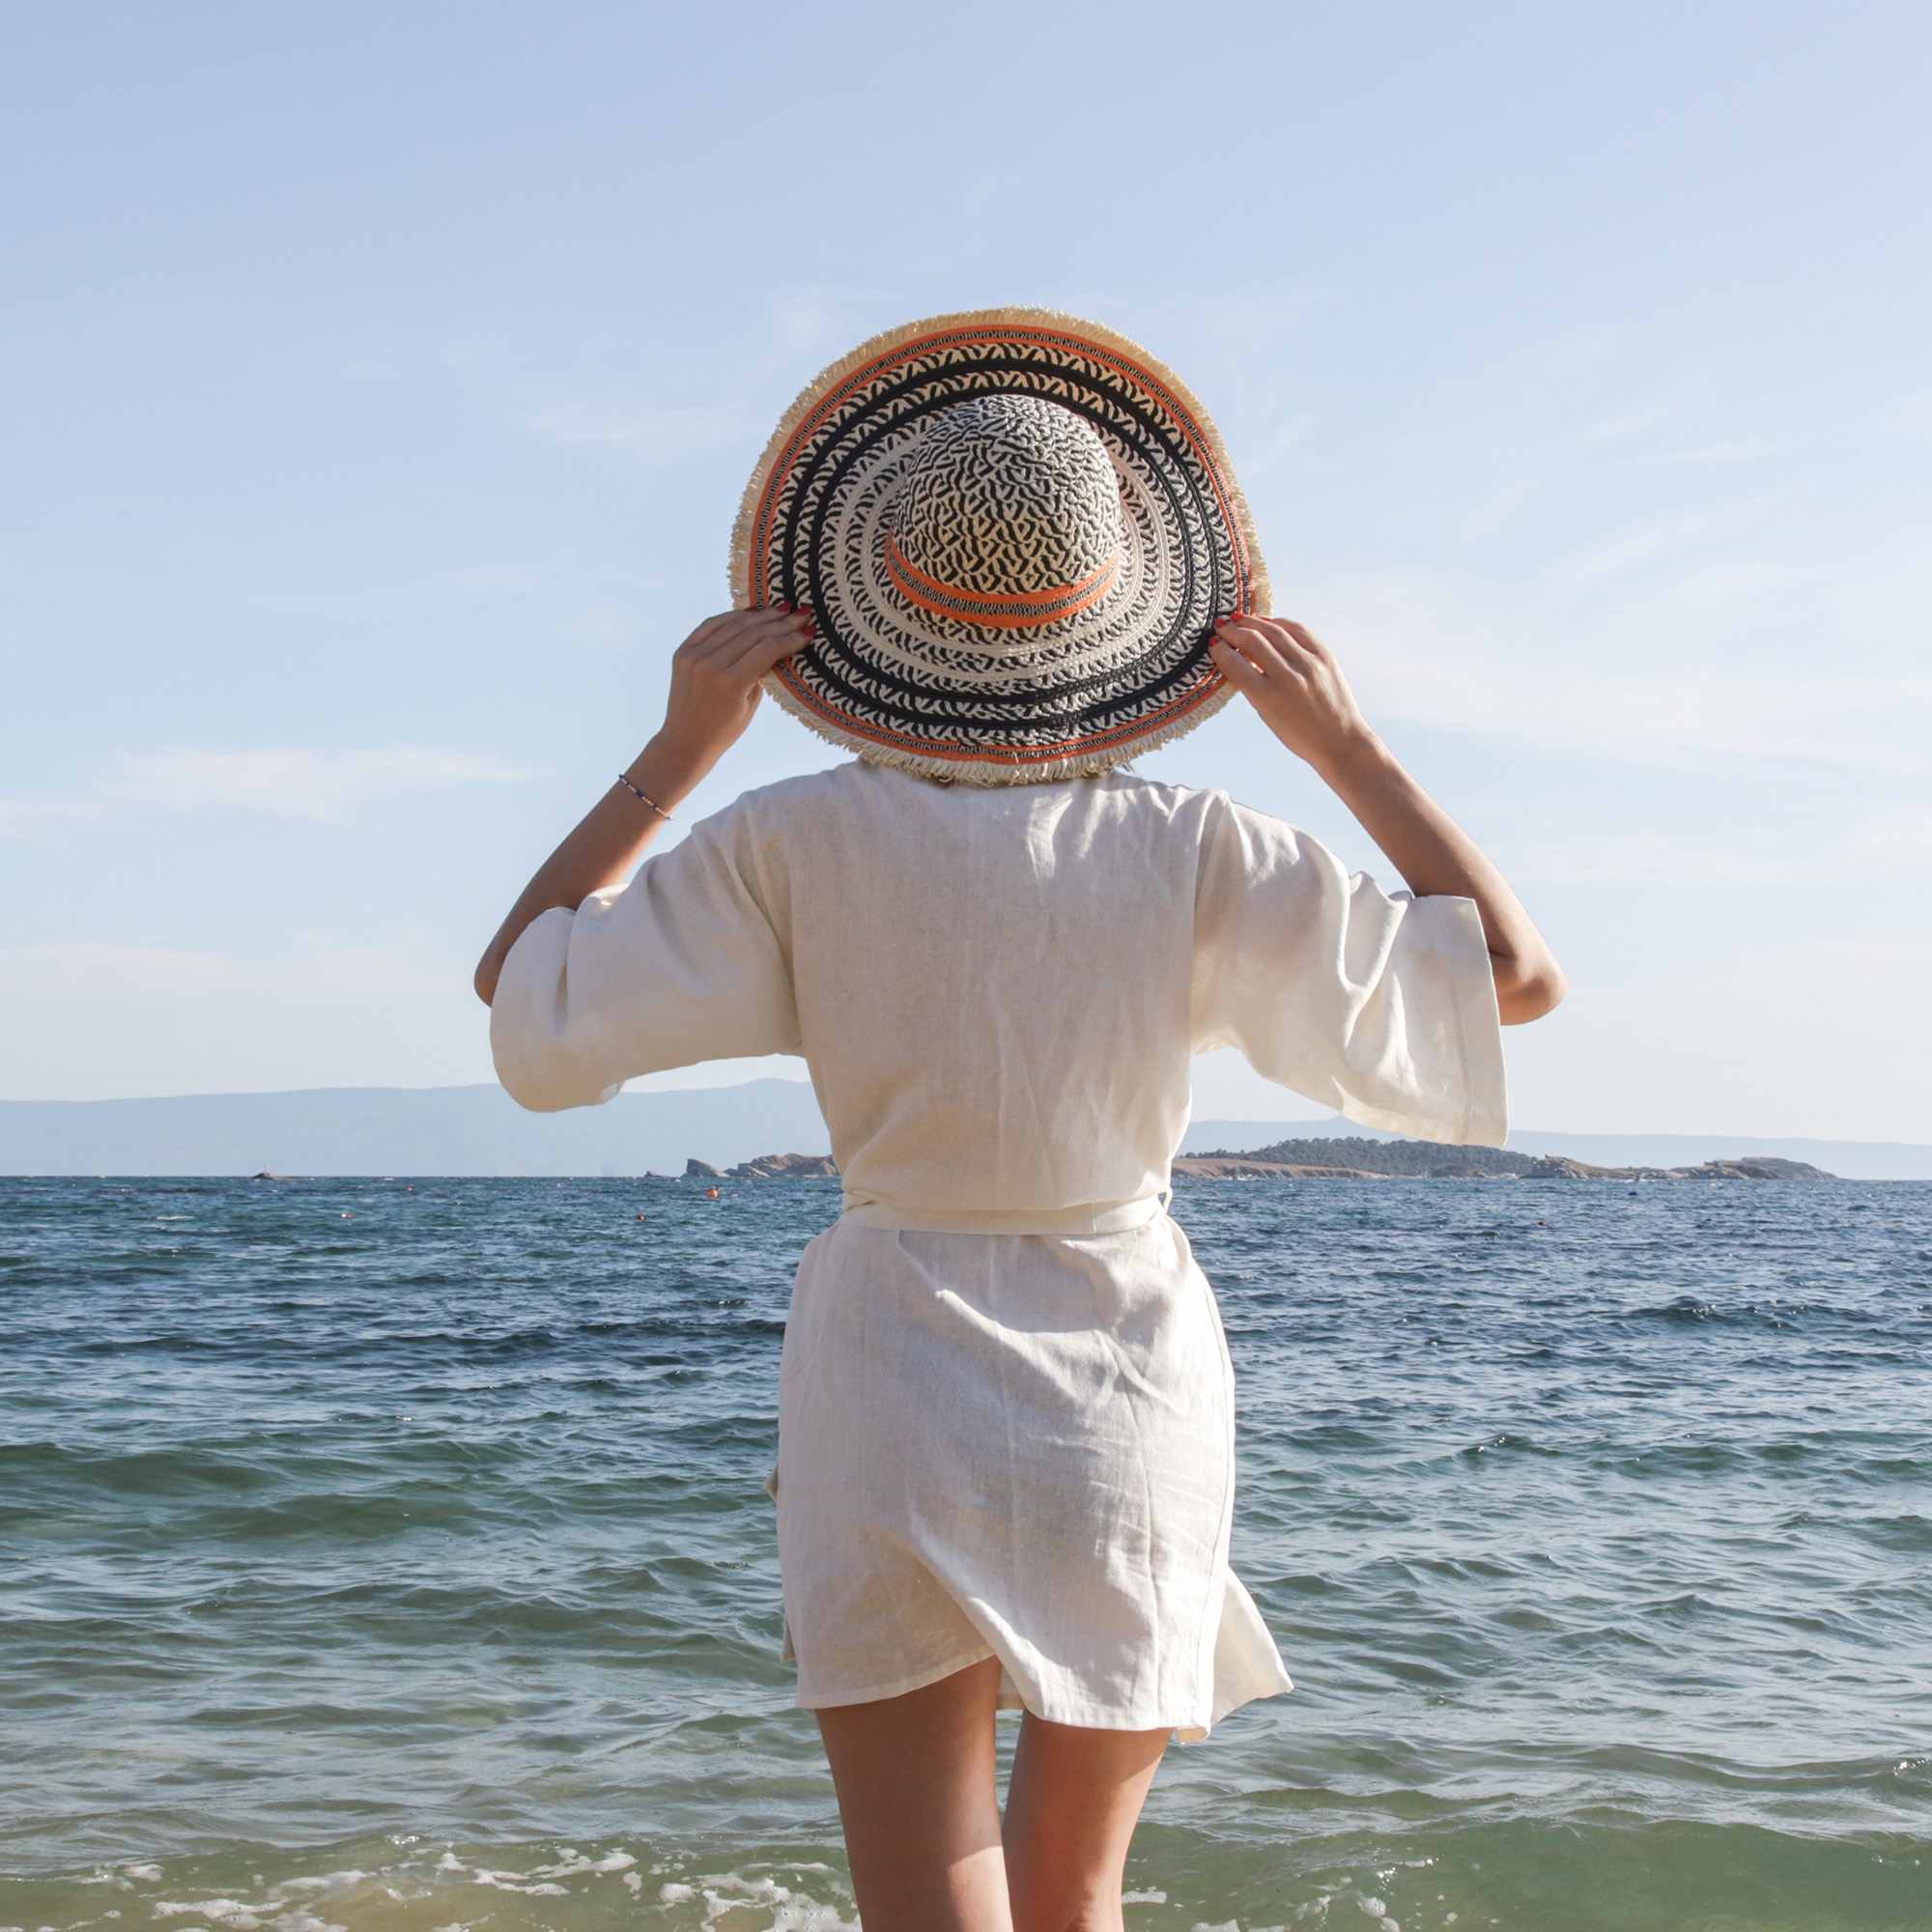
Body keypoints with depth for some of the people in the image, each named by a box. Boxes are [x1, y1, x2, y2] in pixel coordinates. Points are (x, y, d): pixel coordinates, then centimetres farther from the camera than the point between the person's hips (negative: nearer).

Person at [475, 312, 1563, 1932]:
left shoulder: (805, 844, -9)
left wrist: (680, 748, 2)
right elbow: (1516, 974, -3)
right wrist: (1346, 743, 1)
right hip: (1130, 1392, 2)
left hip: (896, 1388, -1)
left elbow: (520, 982, 1)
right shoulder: (1192, 852, -9)